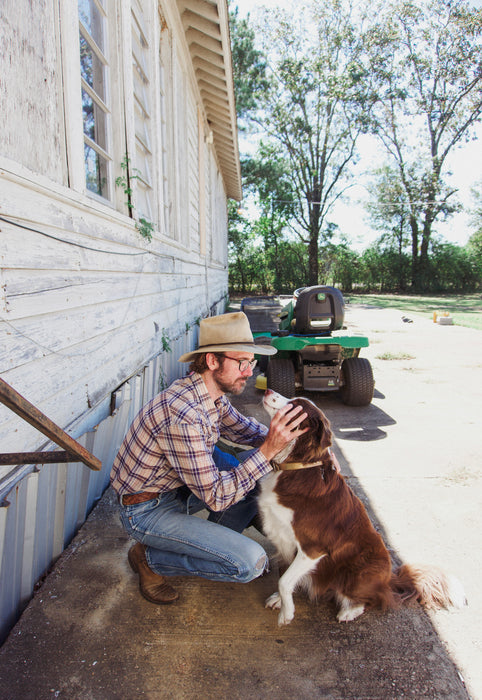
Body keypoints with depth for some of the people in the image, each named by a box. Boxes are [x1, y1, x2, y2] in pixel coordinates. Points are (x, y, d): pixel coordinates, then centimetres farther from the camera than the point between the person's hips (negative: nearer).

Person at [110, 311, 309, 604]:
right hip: (147, 511, -8)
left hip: (182, 483, 9)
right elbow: (215, 497, -29)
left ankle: (211, 544, 16)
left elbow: (244, 429, 11)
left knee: (260, 476, 2)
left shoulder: (214, 393, -6)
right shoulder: (182, 414, -34)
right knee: (250, 562, -14)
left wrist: (281, 434, -7)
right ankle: (150, 559, 3)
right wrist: (268, 450, -32)